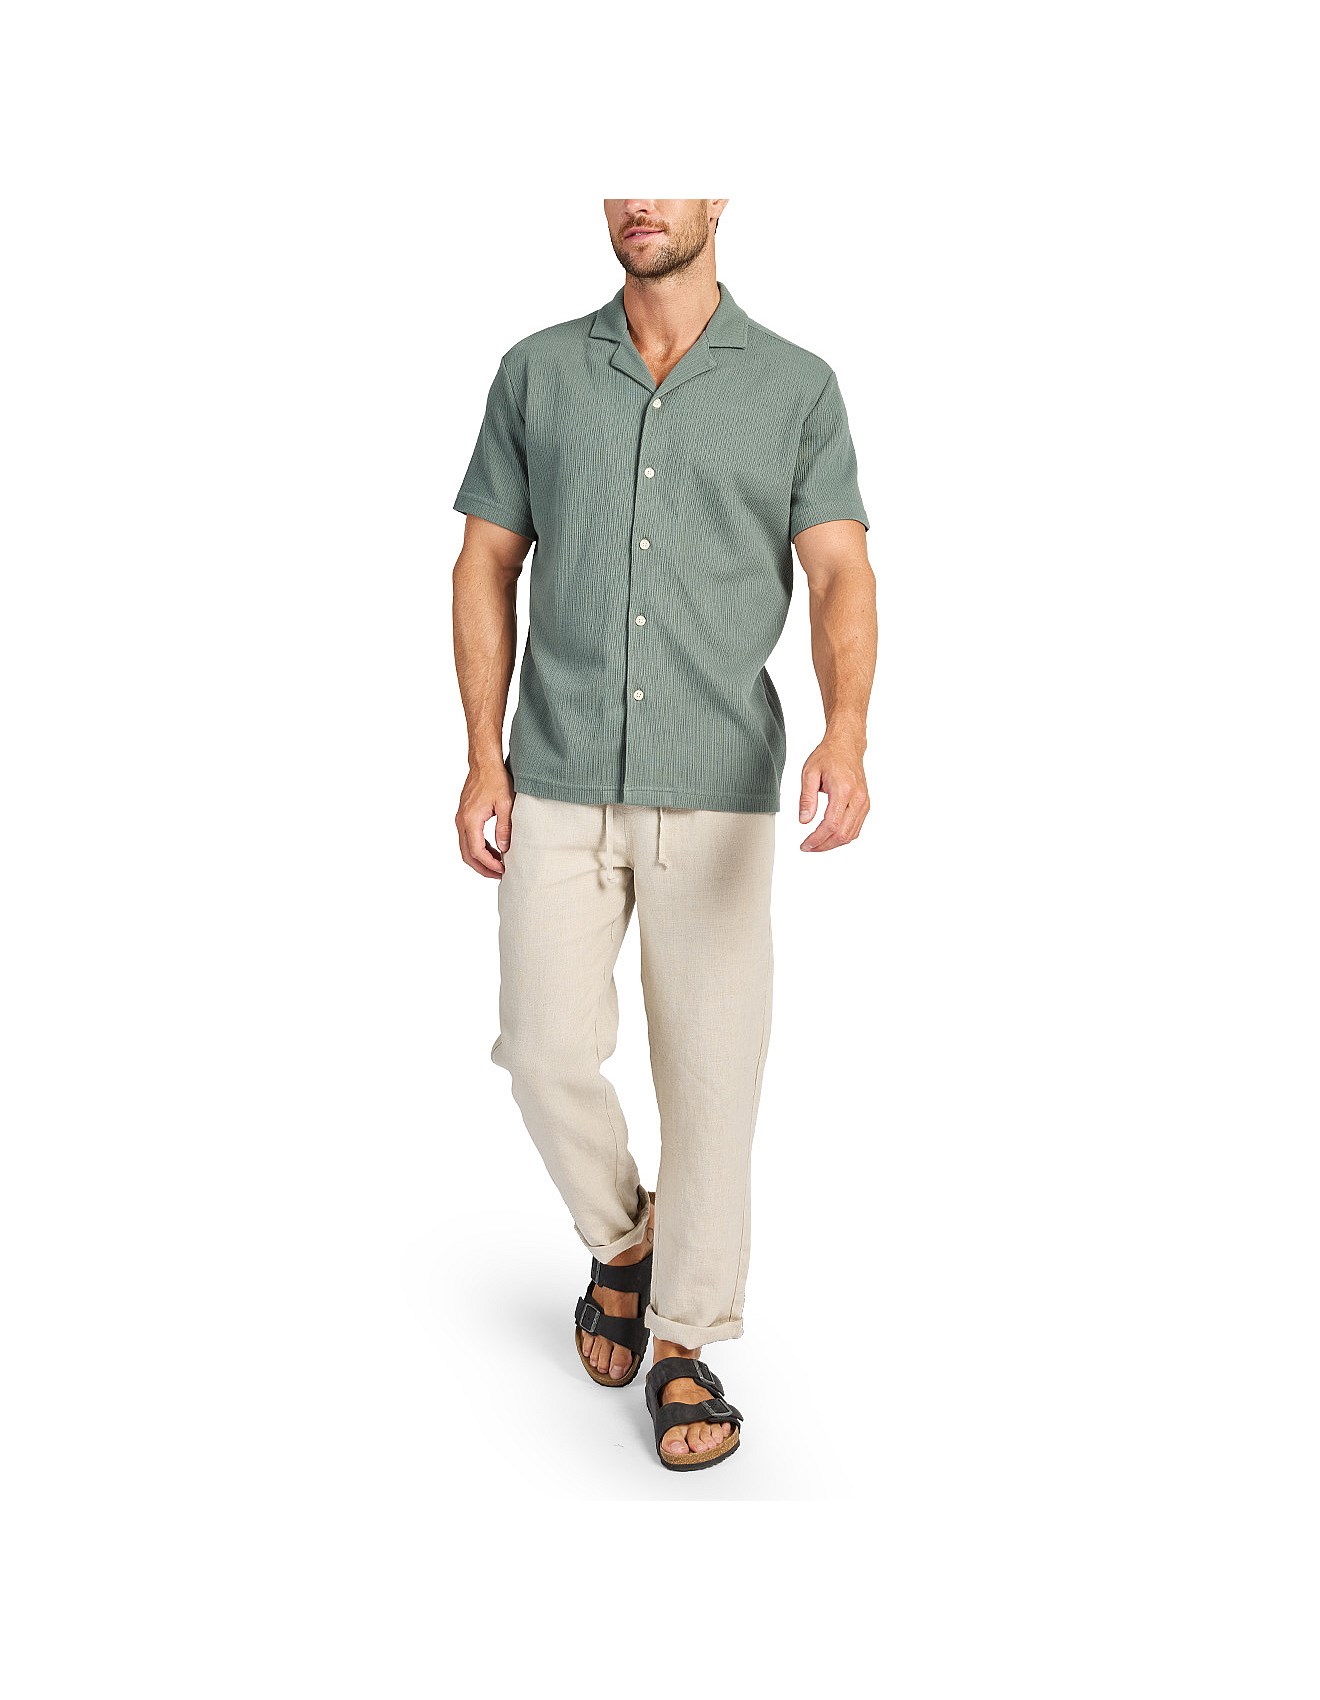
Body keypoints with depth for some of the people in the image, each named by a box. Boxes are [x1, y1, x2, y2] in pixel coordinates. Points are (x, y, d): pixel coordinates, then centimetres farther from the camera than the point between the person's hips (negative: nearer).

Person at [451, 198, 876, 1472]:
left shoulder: (797, 386, 3)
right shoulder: (536, 373, 8)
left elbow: (840, 577, -5)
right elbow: (486, 568, 8)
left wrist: (846, 734, -24)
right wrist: (483, 758, -2)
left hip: (720, 791, -1)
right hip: (559, 785, 1)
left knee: (710, 1071, 3)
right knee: (548, 1052, -1)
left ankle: (687, 1346, 21)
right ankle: (620, 1241, 30)